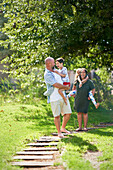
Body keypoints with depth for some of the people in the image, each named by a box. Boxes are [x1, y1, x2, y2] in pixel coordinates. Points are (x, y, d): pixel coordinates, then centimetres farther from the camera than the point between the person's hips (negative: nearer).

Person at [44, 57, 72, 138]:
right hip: (54, 98, -8)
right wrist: (66, 87, -6)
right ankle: (59, 132, 10)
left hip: (63, 96, 8)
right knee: (57, 116, -2)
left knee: (68, 113, 9)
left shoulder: (55, 71, 14)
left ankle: (63, 128, 26)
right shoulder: (47, 74, -14)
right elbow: (56, 85, -20)